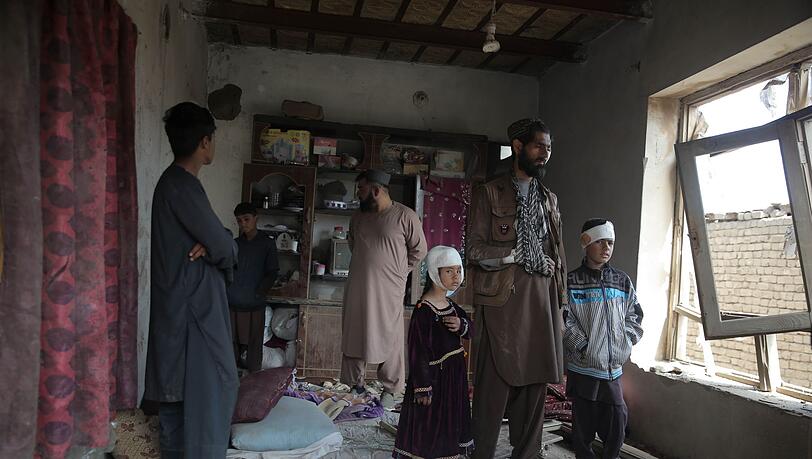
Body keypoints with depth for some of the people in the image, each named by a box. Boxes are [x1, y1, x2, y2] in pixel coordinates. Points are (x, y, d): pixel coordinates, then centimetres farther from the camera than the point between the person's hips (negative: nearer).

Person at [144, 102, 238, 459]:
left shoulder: (176, 182, 13)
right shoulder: (182, 186, -19)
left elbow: (211, 238, 13)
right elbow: (223, 247, -19)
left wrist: (212, 245, -9)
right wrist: (222, 248, 3)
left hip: (183, 302, 10)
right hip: (193, 305, -10)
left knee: (180, 386, 17)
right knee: (211, 384, -3)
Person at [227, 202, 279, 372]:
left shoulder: (267, 243, 1)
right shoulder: (235, 243, 12)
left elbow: (272, 273, -2)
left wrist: (258, 293, -12)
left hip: (254, 306, -3)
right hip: (232, 304, 3)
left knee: (252, 348, 0)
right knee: (231, 346, 5)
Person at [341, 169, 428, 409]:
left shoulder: (405, 216, -8)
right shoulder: (358, 217, 9)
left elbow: (419, 249, 1)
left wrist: (398, 271, 5)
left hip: (388, 291, -5)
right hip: (357, 289, 5)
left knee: (390, 339, 2)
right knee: (353, 336, 10)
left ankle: (390, 389, 16)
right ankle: (355, 385, 24)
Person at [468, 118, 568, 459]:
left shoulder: (550, 199, 19)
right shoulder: (491, 192, 3)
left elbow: (558, 255, 18)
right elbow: (475, 249, -4)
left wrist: (561, 303, 12)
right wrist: (519, 254, -11)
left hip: (540, 302, 5)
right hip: (502, 301, -4)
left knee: (535, 384, 6)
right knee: (495, 383, -3)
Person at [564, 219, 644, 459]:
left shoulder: (622, 281, 8)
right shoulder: (572, 282, -4)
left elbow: (634, 316, 13)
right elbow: (564, 321, -9)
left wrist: (626, 343, 1)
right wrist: (582, 346, -14)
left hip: (613, 367, 3)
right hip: (583, 367, -3)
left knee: (617, 421, 3)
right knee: (584, 423, 6)